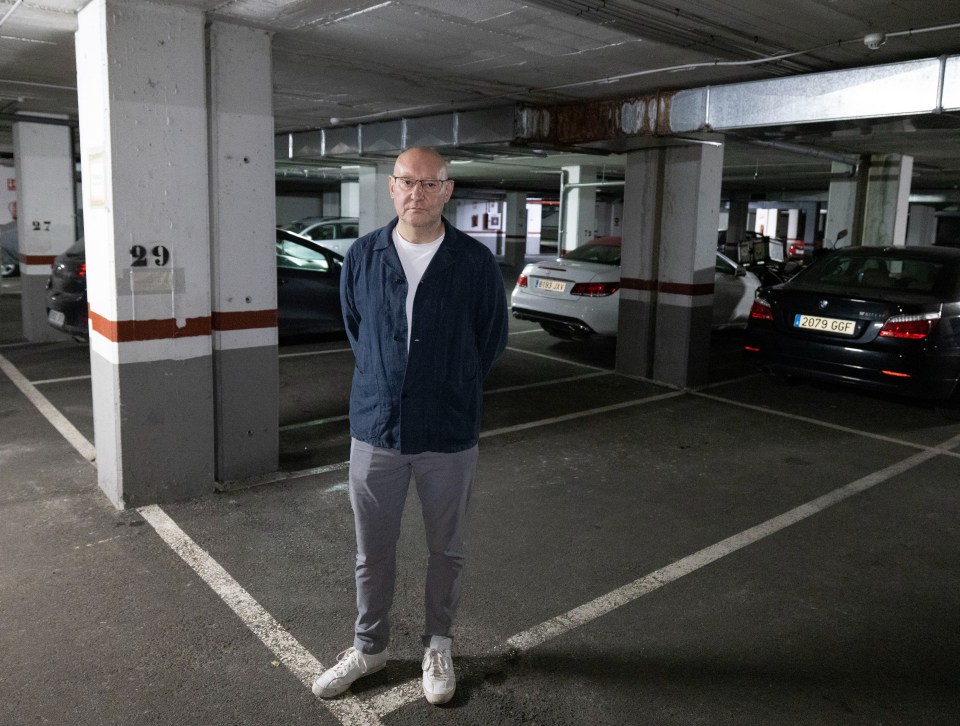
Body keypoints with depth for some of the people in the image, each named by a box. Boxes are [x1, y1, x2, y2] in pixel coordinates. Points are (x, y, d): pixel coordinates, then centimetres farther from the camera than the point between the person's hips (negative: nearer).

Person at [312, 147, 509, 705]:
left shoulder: (476, 262, -7)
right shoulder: (362, 256, 0)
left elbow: (493, 341, 4)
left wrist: (450, 389, 7)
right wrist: (384, 383, 10)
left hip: (450, 435, -1)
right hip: (376, 429, 2)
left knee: (447, 550, 14)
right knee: (373, 552, 14)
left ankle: (438, 647, 36)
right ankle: (370, 647, 36)